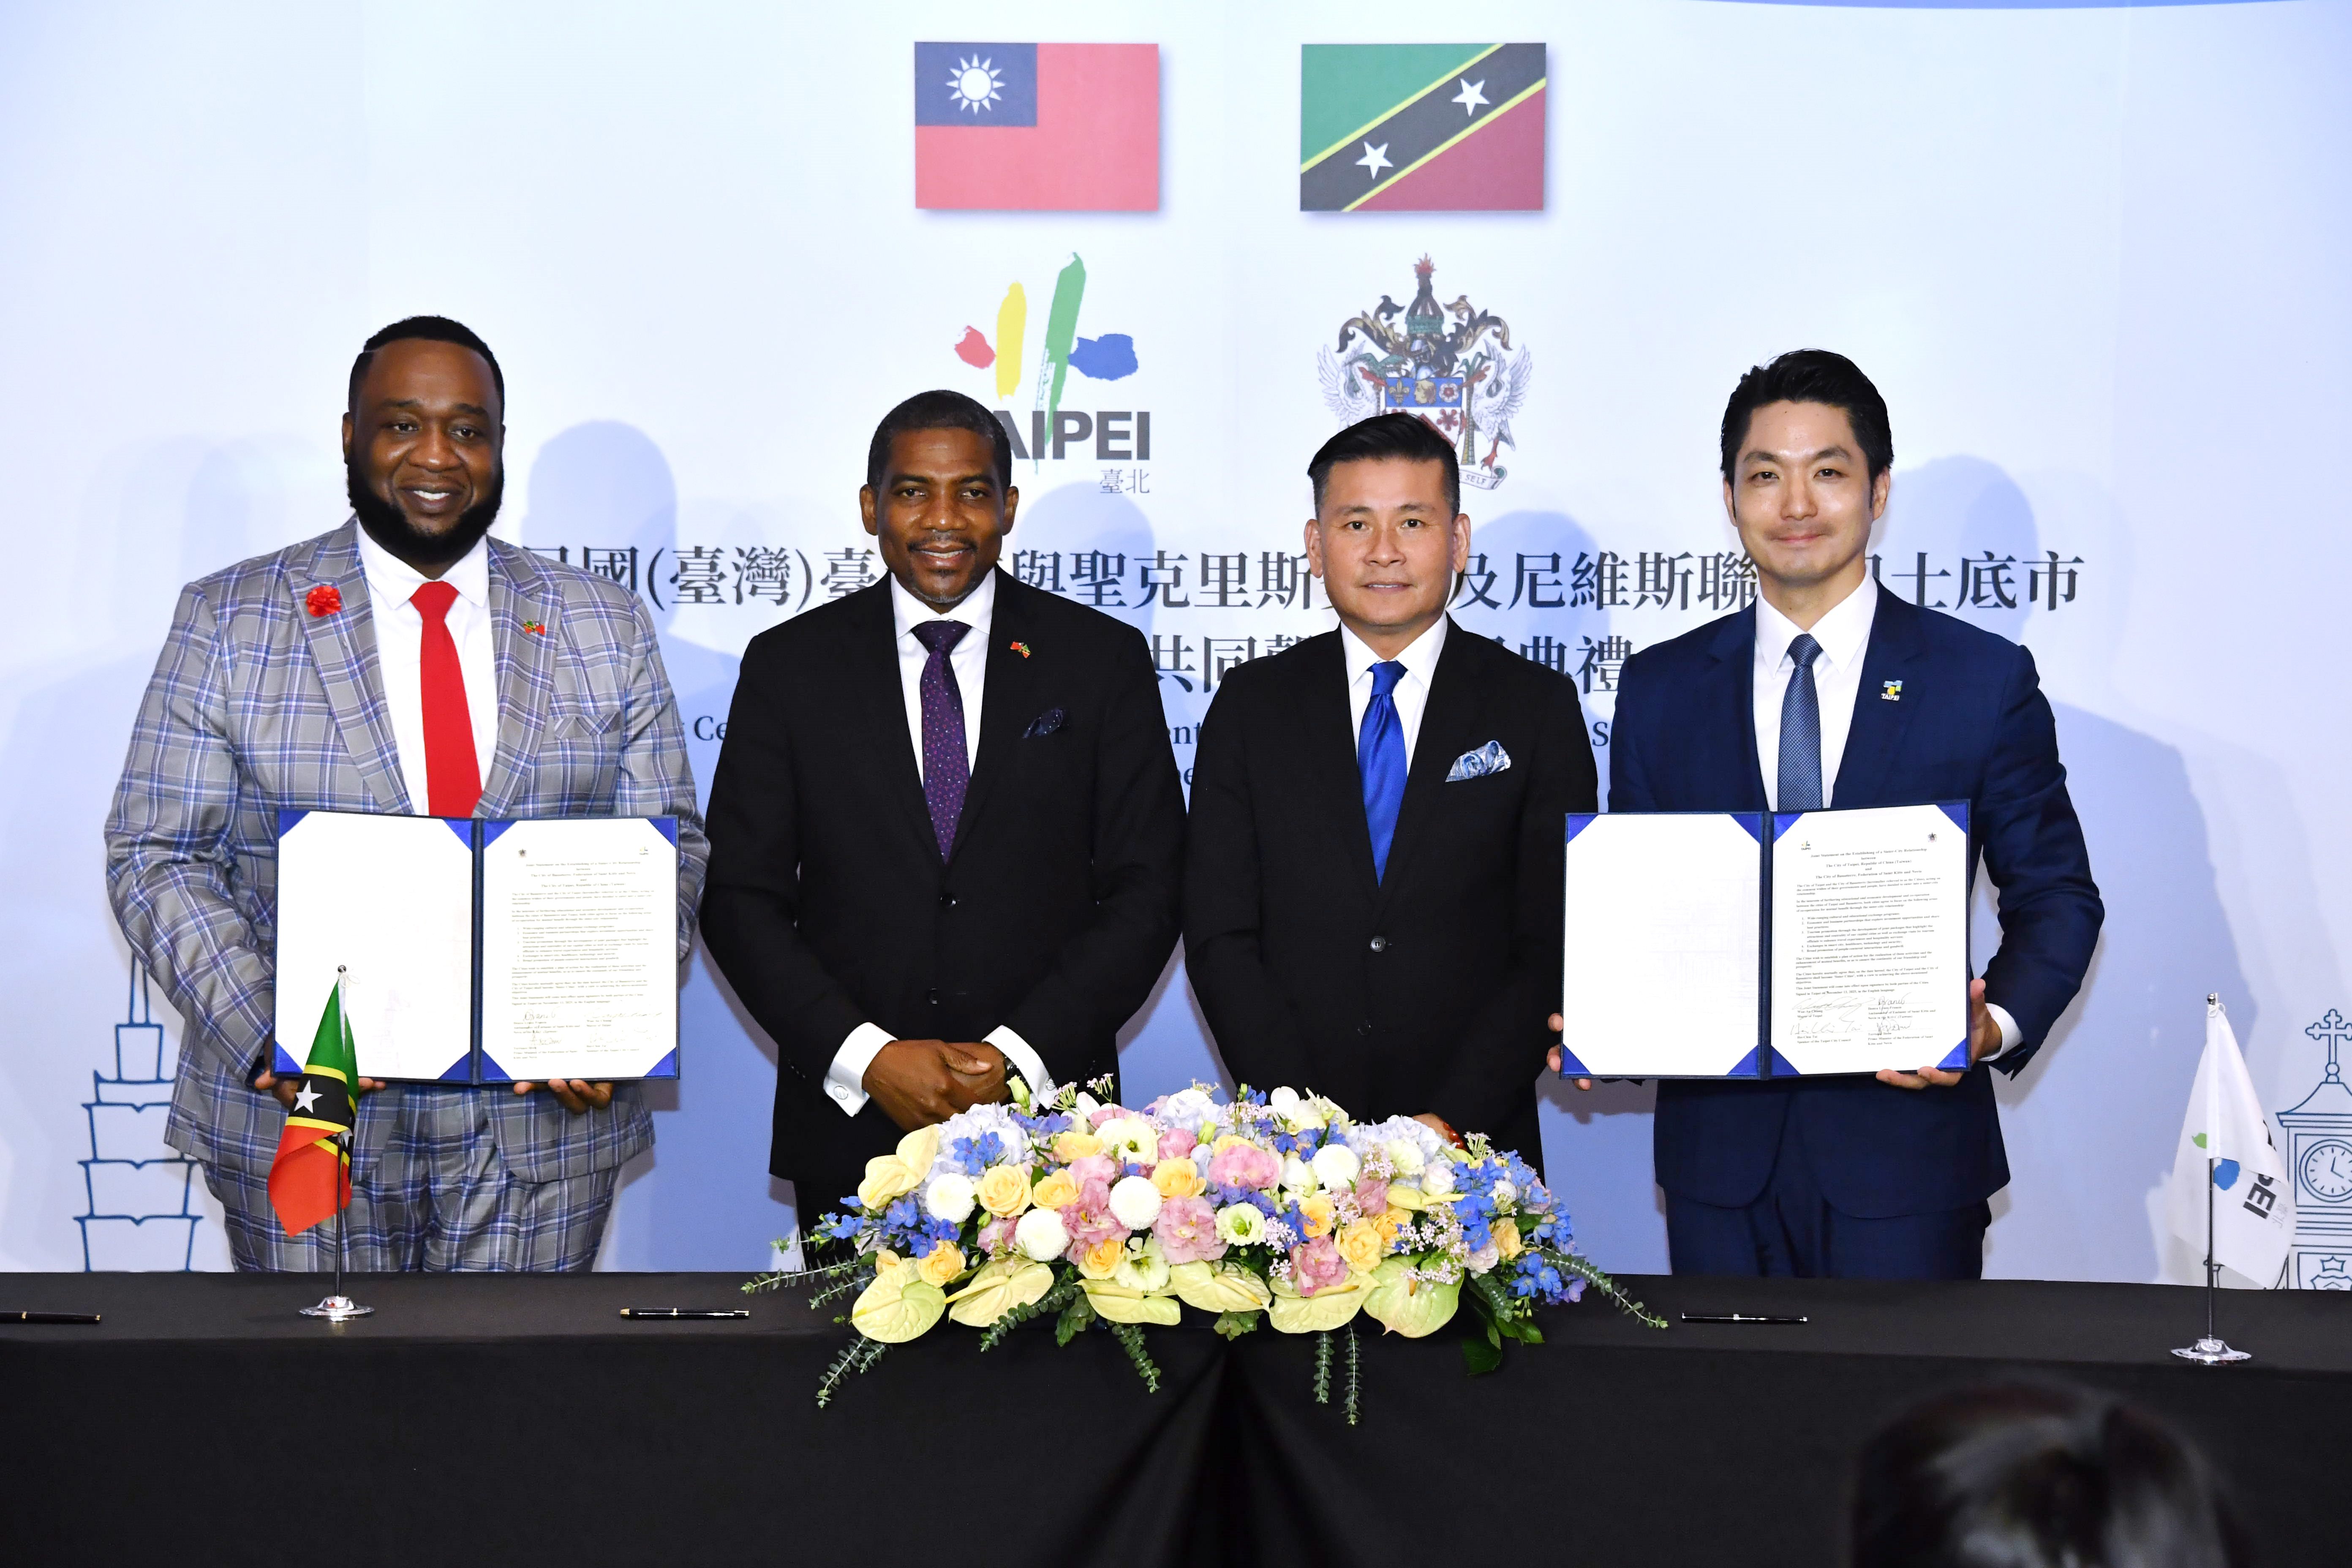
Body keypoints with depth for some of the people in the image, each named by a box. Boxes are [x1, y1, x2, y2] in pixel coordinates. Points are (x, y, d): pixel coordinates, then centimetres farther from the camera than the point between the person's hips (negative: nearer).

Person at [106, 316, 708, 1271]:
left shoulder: (605, 628, 8)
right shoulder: (228, 620, 3)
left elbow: (664, 846, 8)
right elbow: (158, 853, -1)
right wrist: (266, 1037, -16)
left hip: (543, 1124, 1)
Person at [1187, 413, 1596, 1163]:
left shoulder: (1537, 706, 3)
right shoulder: (1254, 705, 7)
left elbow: (1555, 944, -2)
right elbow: (1218, 936, 1)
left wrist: (1452, 1118, -13)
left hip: (1476, 1140, -1)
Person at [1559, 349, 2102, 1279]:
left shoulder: (1986, 680, 1)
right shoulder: (1658, 690, 8)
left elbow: (2055, 895, 4)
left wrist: (1998, 1022, -15)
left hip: (1906, 1153, -2)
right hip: (1720, 1158, 2)